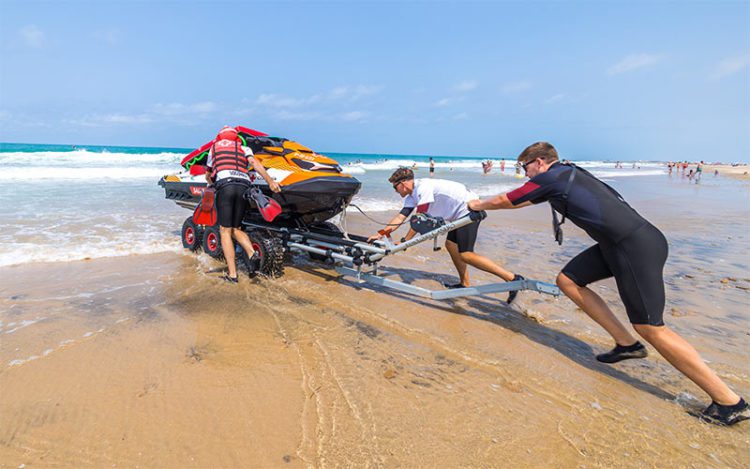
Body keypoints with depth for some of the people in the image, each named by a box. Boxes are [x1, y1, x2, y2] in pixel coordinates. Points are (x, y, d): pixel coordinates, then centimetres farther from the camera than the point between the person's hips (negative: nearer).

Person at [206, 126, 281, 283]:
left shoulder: (214, 147, 27)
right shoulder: (243, 148, 26)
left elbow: (207, 176, 38)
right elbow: (254, 162, 3)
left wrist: (212, 183, 60)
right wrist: (270, 180, -5)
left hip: (225, 184, -2)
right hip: (243, 186, 2)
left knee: (225, 231, 0)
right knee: (236, 229, 16)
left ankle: (232, 275, -6)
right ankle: (252, 254, -9)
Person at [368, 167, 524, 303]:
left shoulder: (423, 187, -19)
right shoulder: (412, 195, 11)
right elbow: (400, 217, 9)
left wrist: (404, 241, -16)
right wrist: (380, 234, 5)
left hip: (469, 209, -10)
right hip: (460, 213, 10)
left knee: (465, 255, -15)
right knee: (451, 245, 13)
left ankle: (512, 278, -14)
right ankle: (465, 283, 21)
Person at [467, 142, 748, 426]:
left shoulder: (551, 178, -8)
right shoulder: (566, 174, 19)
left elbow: (503, 201, 0)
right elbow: (526, 199, 32)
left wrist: (477, 205, 19)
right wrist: (482, 205, 37)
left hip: (638, 245, -10)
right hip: (617, 243, 10)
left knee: (649, 328, -7)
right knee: (568, 280, 10)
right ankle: (626, 344, 15)